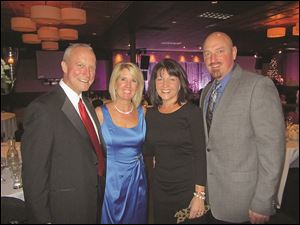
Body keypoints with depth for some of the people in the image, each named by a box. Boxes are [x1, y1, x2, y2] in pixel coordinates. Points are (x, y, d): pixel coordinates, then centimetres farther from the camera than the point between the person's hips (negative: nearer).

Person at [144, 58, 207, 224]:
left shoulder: (192, 112, -12)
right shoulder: (150, 113, 2)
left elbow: (201, 156, -12)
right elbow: (149, 150, 7)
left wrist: (200, 195, -15)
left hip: (187, 189, -4)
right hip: (160, 188, 4)